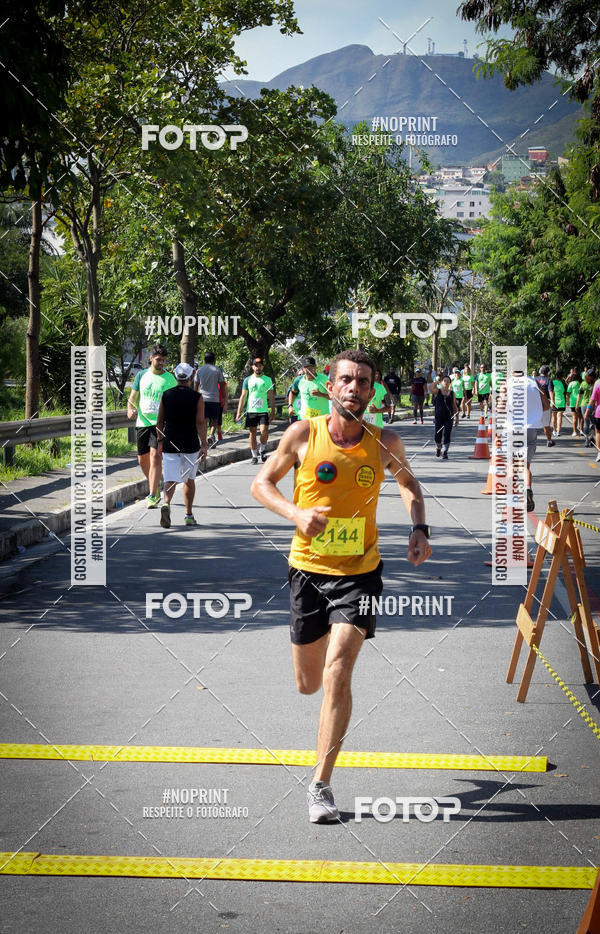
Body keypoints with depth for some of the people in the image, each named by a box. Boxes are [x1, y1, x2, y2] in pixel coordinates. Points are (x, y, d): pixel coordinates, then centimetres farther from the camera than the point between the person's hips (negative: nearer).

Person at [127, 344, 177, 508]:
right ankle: (154, 490, 31)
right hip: (142, 422, 4)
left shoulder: (170, 379, 1)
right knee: (142, 460, 9)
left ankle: (152, 496, -19)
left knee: (155, 455, -18)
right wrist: (131, 410, -9)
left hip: (161, 423, -4)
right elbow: (133, 397, 12)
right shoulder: (141, 375, 9)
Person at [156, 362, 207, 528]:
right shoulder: (197, 398, -5)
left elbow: (160, 421, 7)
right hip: (190, 445, -1)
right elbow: (200, 422, -11)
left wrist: (160, 441, 17)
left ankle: (166, 504, -32)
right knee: (189, 480, 15)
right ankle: (189, 515, 21)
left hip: (169, 444, 1)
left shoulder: (166, 395, 2)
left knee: (170, 479, -3)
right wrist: (204, 445, -9)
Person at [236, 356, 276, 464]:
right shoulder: (248, 380, 7)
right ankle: (254, 455, 11)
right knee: (252, 433, 3)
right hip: (250, 411, 1)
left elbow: (271, 396, 10)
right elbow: (243, 396, 8)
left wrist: (273, 410, 3)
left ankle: (262, 449, 11)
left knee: (264, 431, -14)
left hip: (263, 411, -1)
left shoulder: (267, 380, 7)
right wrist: (239, 412, 2)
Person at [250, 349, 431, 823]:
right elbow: (261, 484, 4)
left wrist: (419, 529, 0)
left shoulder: (385, 443, -3)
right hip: (308, 569, 1)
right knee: (308, 683, 12)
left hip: (359, 573, -1)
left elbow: (409, 483, 17)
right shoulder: (303, 434, -7)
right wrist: (296, 513, -15)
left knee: (337, 674, -17)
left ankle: (321, 783, -7)